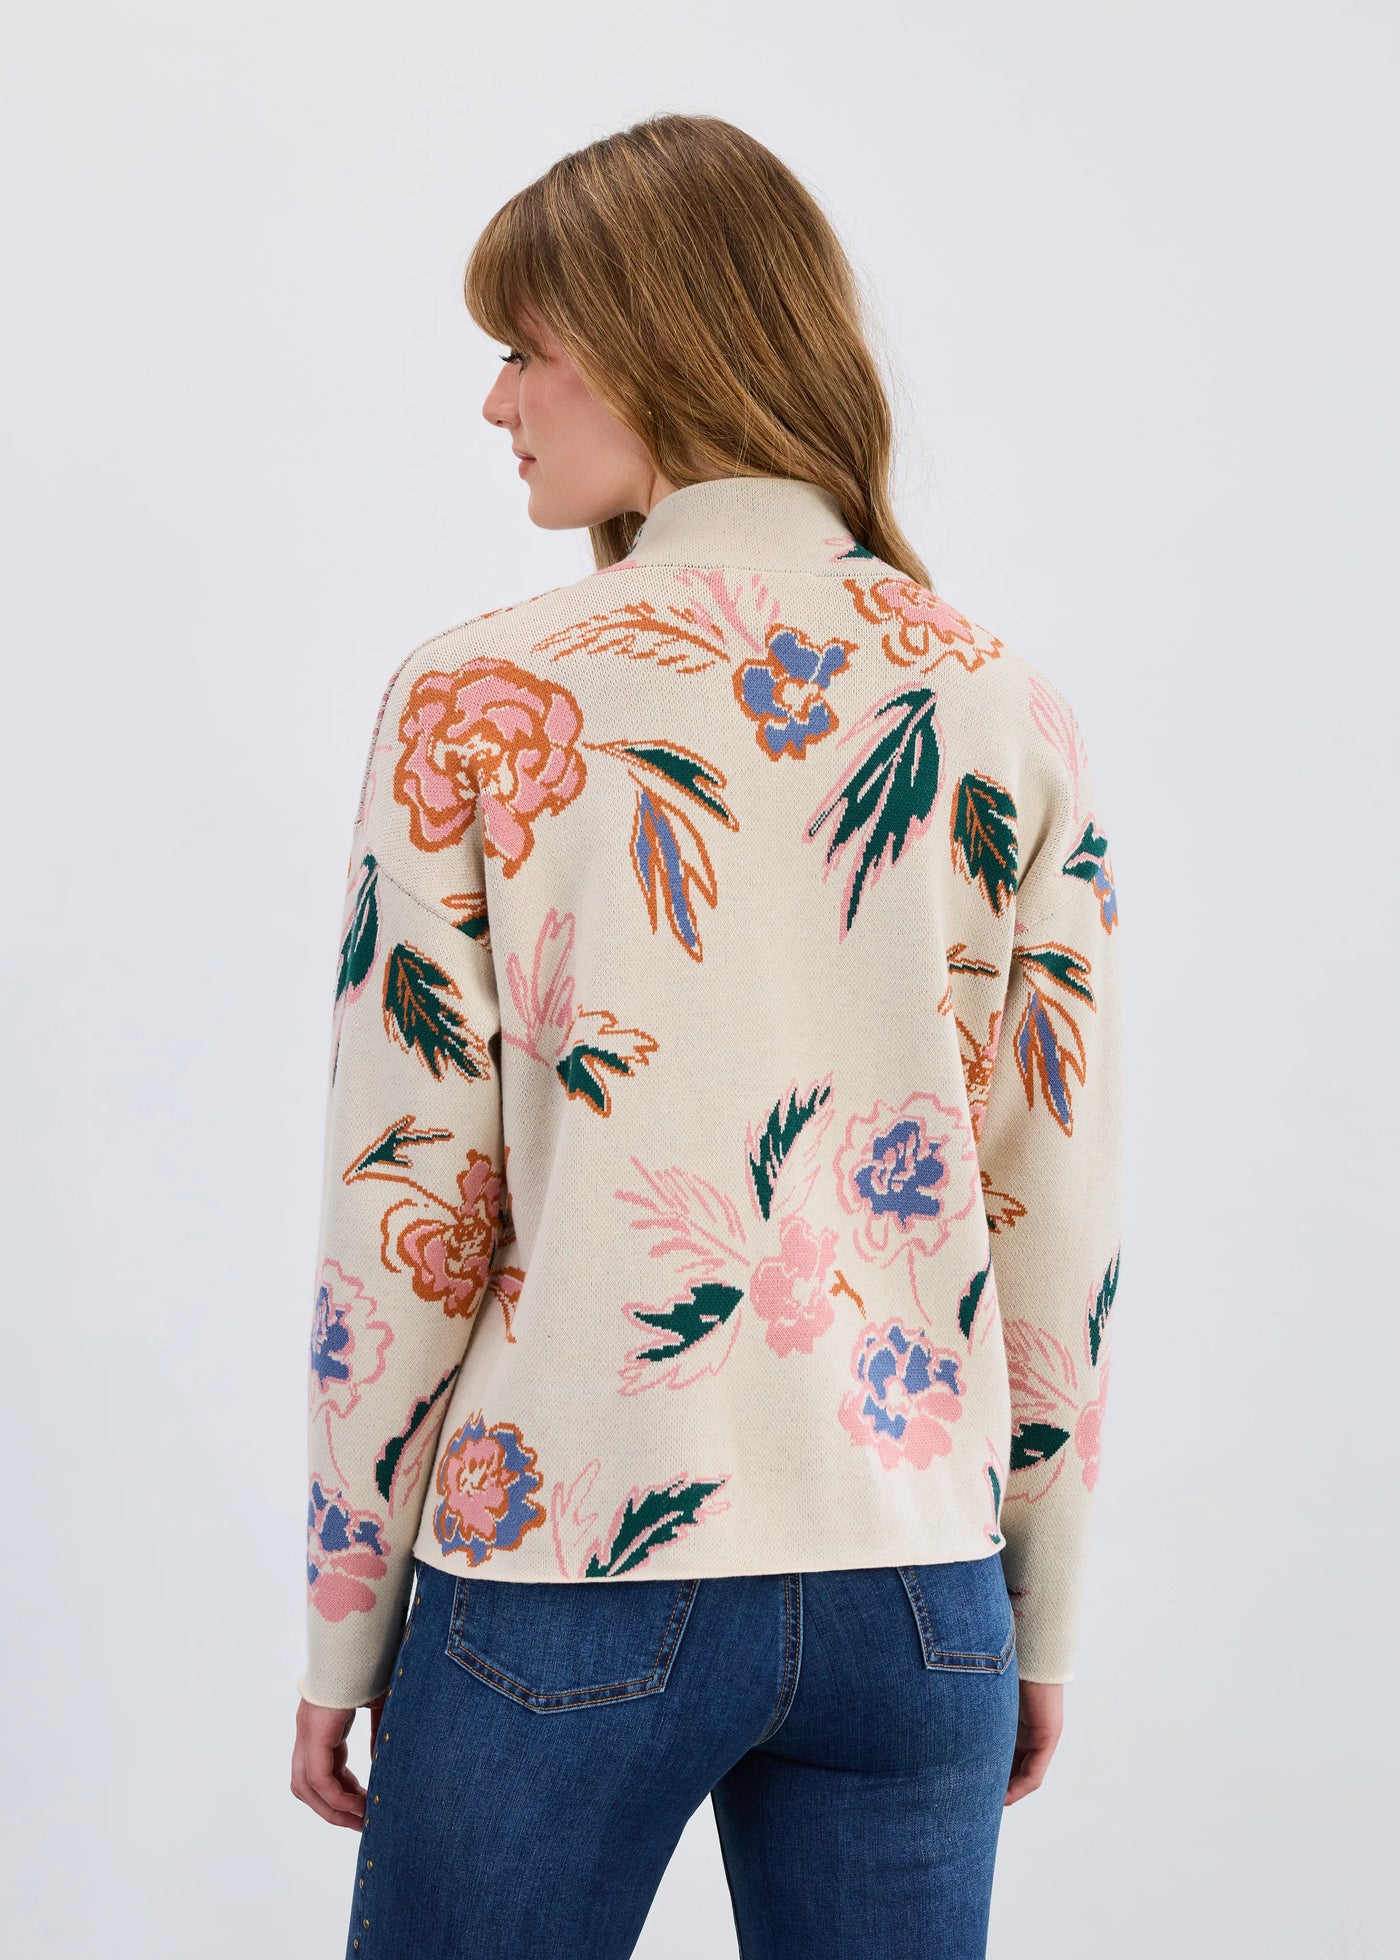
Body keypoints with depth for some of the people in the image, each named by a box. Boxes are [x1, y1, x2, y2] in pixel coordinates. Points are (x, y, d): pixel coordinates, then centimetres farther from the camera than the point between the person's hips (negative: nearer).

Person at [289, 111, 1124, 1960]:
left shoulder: (475, 698, -7)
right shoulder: (1012, 712, 1)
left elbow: (406, 1209, -7)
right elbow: (1058, 1214, 3)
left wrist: (342, 1636, 4)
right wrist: (1043, 1626, 13)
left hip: (560, 1577, -2)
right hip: (915, 1586, 3)